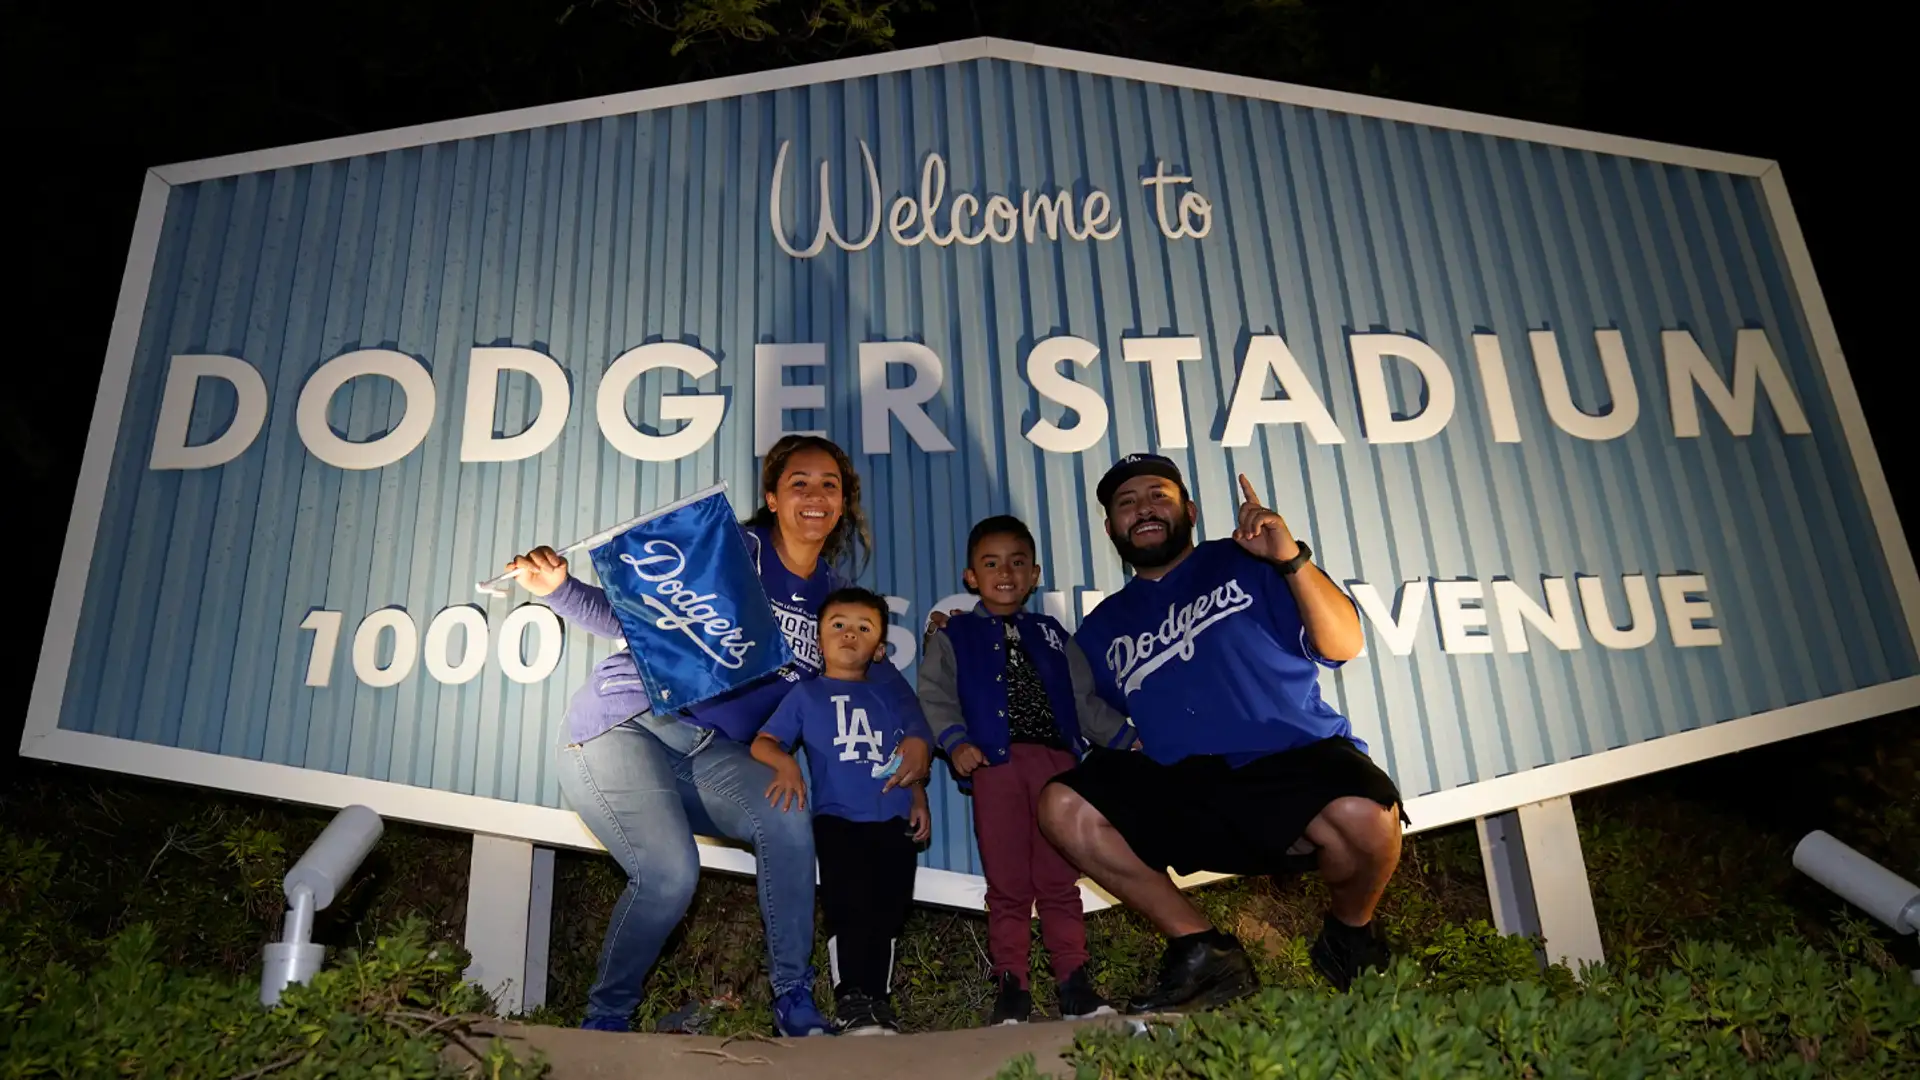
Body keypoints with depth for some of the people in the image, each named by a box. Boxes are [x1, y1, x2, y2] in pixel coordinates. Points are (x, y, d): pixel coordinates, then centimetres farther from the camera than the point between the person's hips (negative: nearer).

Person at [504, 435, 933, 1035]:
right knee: (670, 873, -24)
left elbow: (875, 668, 16)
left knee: (787, 818, -25)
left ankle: (793, 999, -9)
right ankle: (604, 1020, 3)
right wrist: (558, 588, -19)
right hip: (625, 723, -4)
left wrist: (917, 734, 0)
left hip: (711, 753, 4)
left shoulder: (832, 593, 10)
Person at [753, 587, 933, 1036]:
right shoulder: (806, 694, 12)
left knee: (890, 907, -4)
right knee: (849, 901, -18)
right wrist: (786, 764, -18)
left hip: (895, 820, 3)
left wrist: (920, 800, 10)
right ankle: (852, 999, -7)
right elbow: (762, 742, 3)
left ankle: (877, 999, 10)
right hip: (837, 818, -2)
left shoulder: (888, 696, 20)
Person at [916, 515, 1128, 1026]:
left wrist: (1126, 735, 12)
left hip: (1057, 759, 2)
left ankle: (1074, 980, 8)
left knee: (1060, 878, 1)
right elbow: (933, 696, 3)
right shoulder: (953, 637, 14)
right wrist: (955, 741, -13)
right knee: (1008, 883, -2)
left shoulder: (1052, 636, 23)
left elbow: (1086, 696, 23)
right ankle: (1010, 984, 5)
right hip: (995, 764, -2)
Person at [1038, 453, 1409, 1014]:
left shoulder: (1244, 562, 9)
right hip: (1188, 794, 3)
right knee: (1062, 806, -17)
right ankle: (1204, 951, -5)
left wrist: (1293, 560, -16)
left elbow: (1342, 644, -1)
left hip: (1298, 762, -3)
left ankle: (1349, 935, 3)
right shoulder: (1102, 629, 18)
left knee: (1365, 816, -35)